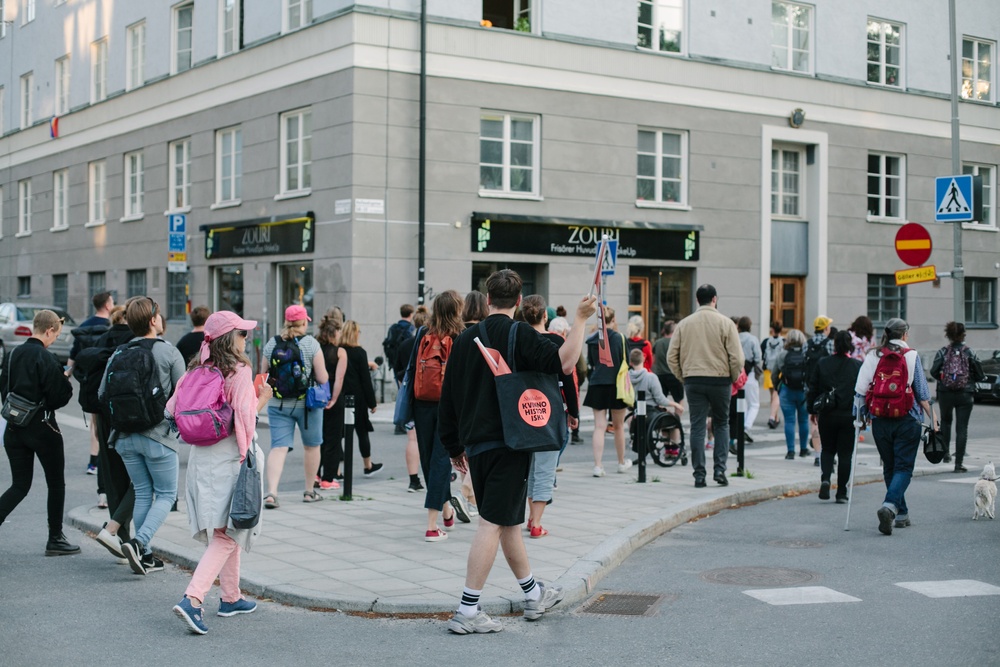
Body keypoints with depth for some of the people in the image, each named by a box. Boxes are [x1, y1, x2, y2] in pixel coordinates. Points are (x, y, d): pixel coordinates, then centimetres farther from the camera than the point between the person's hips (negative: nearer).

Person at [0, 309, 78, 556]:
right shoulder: (45, 358, -17)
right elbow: (58, 396, -17)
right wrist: (67, 383, 1)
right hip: (41, 426, -6)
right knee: (56, 483, 10)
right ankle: (55, 539, 16)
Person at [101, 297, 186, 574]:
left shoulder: (118, 354, 3)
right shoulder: (169, 352, -9)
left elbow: (102, 395, 5)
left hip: (125, 436, 5)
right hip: (158, 436, -5)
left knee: (142, 493, 15)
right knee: (166, 494, 8)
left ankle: (144, 556, 14)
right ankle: (139, 542, -13)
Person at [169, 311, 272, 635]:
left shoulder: (196, 370, 6)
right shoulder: (239, 371, -13)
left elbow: (172, 409, 7)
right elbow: (245, 418, -18)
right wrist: (262, 398, 0)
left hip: (201, 458, 7)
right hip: (228, 460, -7)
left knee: (225, 532, 19)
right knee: (226, 534, -5)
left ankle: (231, 597, 28)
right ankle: (192, 599, -19)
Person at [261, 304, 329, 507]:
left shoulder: (271, 344, 0)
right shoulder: (311, 343, -9)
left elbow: (264, 375, 7)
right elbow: (323, 378, -10)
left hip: (277, 404, 2)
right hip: (306, 403, -2)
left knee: (278, 447, -1)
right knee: (311, 445, 16)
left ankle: (271, 492, -18)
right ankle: (309, 491, 26)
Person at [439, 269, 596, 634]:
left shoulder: (465, 339, 10)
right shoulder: (519, 335, -8)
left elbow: (448, 398, 12)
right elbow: (564, 361, -22)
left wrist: (455, 446, 20)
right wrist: (581, 319, -15)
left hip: (474, 443, 7)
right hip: (508, 443, -7)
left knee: (508, 520, 17)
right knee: (492, 522, -5)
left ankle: (533, 594, 31)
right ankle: (467, 611, -8)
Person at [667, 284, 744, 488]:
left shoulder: (684, 324, 4)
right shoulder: (725, 323, -4)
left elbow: (672, 357, 3)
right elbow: (737, 357, -8)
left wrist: (683, 378, 13)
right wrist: (734, 378, 8)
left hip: (693, 380, 1)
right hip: (720, 380, -1)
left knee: (697, 427, 4)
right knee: (721, 424, 14)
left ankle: (699, 475, 3)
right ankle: (720, 469, 5)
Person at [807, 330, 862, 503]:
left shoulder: (822, 364, -1)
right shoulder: (858, 366, -5)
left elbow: (812, 389, 4)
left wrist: (812, 410, 14)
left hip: (826, 416, 1)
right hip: (849, 416, -1)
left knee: (827, 449, 17)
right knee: (845, 453, 6)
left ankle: (825, 479, -8)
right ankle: (841, 493, 7)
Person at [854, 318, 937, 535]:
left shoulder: (873, 356, 1)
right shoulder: (911, 356, -5)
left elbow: (860, 388, -1)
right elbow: (921, 391, -3)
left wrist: (860, 415, 8)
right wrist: (931, 415, 5)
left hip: (880, 421, 3)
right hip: (907, 420, -3)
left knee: (889, 467, 15)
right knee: (903, 467, 1)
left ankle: (901, 514, 21)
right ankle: (889, 505, -23)